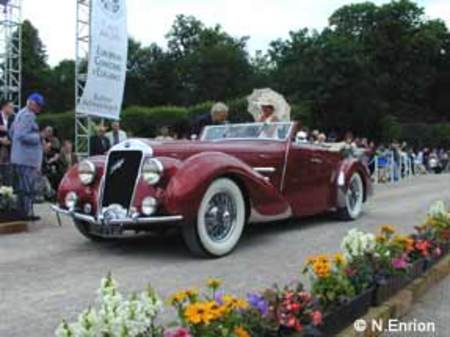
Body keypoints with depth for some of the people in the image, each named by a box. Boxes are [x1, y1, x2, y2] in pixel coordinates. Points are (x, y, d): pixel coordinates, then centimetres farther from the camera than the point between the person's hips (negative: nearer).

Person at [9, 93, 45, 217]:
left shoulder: (21, 113, 19)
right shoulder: (28, 115, -14)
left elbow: (11, 132, 24)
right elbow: (22, 136, -23)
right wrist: (39, 137, -15)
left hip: (18, 157, 11)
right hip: (26, 158, -11)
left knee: (21, 187, 15)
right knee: (28, 188, -7)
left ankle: (21, 212, 23)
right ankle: (27, 213, -4)